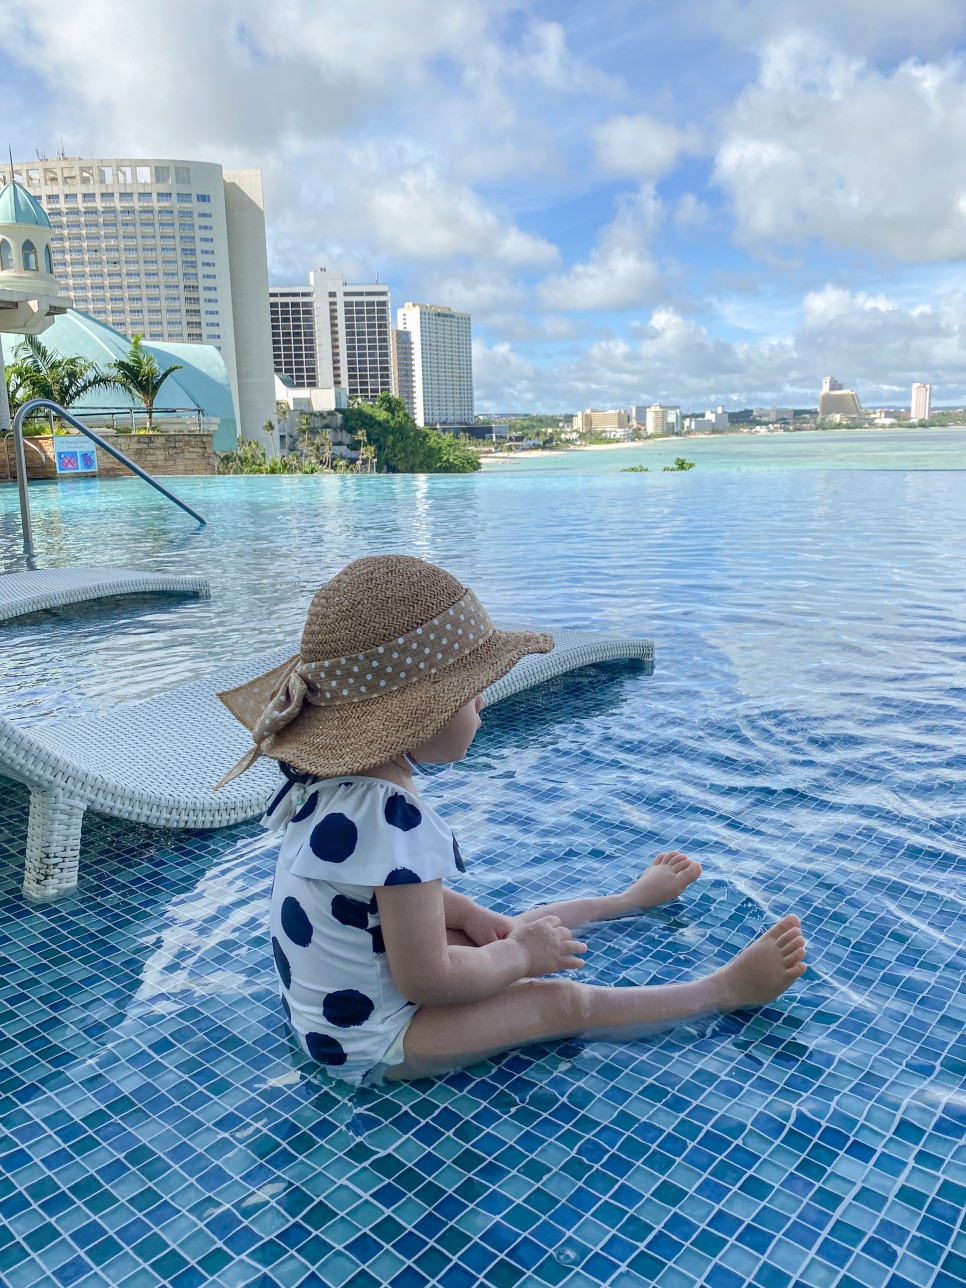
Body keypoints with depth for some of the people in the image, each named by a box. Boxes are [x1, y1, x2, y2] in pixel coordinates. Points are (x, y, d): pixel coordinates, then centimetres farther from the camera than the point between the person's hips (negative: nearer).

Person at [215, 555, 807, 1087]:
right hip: (371, 1041, -9)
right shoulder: (394, 820, -36)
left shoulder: (335, 778, -5)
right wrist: (520, 957, -14)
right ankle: (724, 990, 8)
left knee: (507, 930, 20)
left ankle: (628, 900, 40)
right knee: (565, 1001, -6)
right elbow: (426, 980, -29)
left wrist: (468, 914, 3)